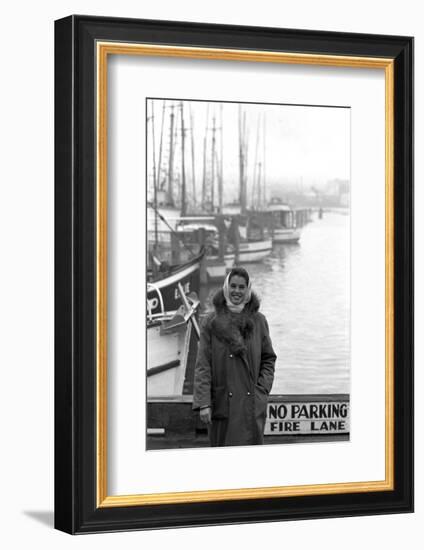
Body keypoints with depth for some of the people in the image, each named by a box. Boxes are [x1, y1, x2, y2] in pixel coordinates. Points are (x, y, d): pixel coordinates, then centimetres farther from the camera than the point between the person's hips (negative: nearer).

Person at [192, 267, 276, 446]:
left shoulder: (258, 321, 6)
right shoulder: (212, 322, 1)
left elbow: (269, 359, 12)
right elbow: (202, 365, -2)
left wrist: (262, 390, -2)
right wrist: (203, 403, -10)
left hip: (252, 404, 1)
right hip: (222, 403, -1)